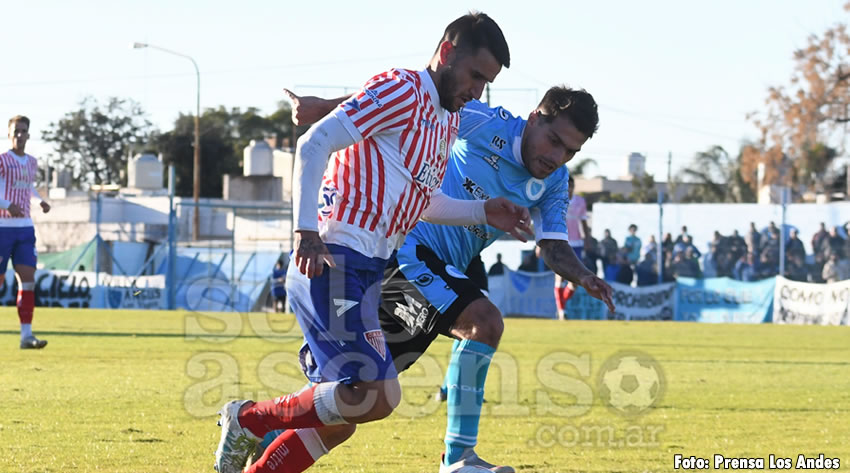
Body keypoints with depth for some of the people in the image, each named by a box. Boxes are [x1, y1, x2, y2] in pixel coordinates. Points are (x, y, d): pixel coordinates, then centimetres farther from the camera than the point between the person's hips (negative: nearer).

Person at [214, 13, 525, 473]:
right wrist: (307, 233, -23)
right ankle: (251, 418, -3)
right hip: (332, 262, -10)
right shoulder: (400, 90, -9)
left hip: (363, 274, 10)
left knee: (337, 420, 9)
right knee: (377, 396, -19)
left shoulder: (448, 120, 21)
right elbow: (314, 145, -16)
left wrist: (483, 212, 18)